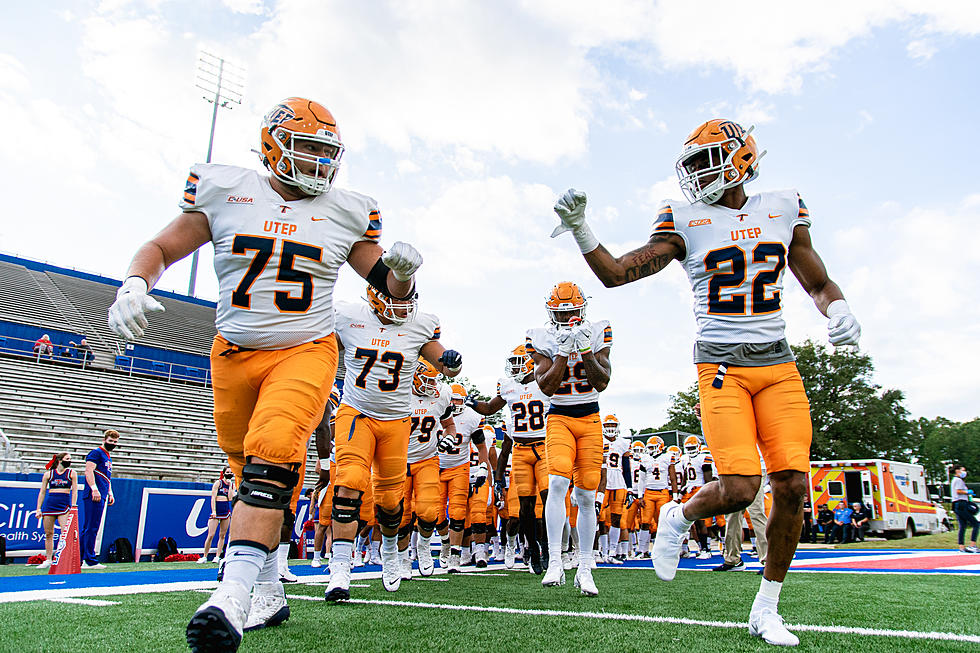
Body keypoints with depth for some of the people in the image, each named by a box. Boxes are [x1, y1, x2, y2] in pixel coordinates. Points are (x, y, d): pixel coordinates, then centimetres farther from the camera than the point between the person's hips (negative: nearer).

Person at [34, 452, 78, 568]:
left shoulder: (71, 473, 8)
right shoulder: (48, 474, 9)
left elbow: (74, 491, 5)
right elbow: (42, 492, 11)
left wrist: (73, 507, -3)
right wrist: (38, 509, 6)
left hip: (64, 504, -2)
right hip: (49, 504, 2)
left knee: (65, 533, -12)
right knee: (48, 533, 6)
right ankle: (48, 560, 17)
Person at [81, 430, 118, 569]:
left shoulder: (108, 457, 24)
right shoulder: (96, 453, -4)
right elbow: (89, 471, -15)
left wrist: (110, 493, 22)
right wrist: (94, 489, -24)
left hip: (101, 496, 10)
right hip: (94, 495, -10)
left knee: (88, 528, 11)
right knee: (92, 528, -9)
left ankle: (79, 559, 16)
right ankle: (90, 561, -7)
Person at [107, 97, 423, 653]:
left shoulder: (346, 213, 4)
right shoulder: (225, 191, 3)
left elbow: (392, 287, 9)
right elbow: (161, 248, 7)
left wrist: (402, 269, -14)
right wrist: (133, 286, -14)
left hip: (306, 352, -2)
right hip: (234, 354, 2)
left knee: (270, 460, -25)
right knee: (254, 479, 11)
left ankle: (231, 601, -27)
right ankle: (271, 589, 27)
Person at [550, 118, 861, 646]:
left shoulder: (783, 211, 9)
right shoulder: (686, 222, 1)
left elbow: (818, 284, 16)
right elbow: (614, 274, -1)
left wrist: (838, 310, -6)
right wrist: (578, 228, -13)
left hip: (778, 365, 3)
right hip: (722, 367, -3)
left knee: (792, 487, -3)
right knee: (739, 489, -17)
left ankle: (766, 610, 16)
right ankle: (680, 517, 19)